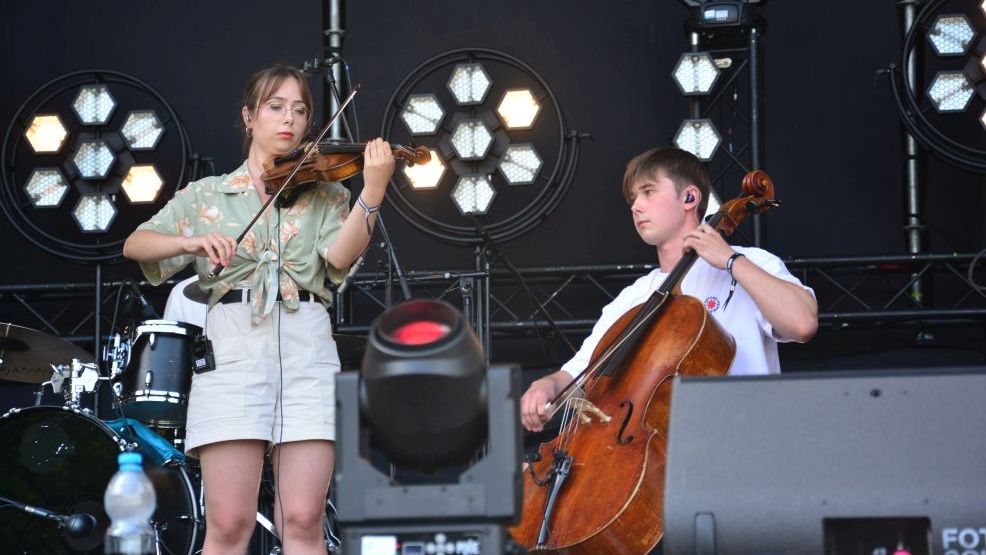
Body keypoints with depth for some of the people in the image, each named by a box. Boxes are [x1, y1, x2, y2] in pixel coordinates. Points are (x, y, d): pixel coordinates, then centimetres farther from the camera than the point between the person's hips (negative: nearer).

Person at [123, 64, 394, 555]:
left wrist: (372, 192, -19)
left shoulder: (323, 195, 16)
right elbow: (135, 245, 7)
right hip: (233, 348, -1)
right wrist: (190, 241, -13)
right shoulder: (207, 195, 16)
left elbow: (340, 255, -3)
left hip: (306, 348, 1)